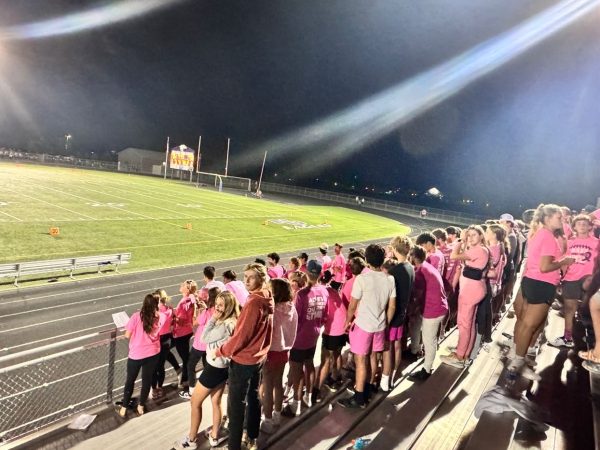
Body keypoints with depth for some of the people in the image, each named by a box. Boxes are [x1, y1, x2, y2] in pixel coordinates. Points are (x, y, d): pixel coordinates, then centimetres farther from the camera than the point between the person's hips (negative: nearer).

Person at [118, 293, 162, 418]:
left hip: (136, 354, -1)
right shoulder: (158, 318, -9)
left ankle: (124, 408, 26)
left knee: (130, 381, 17)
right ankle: (141, 407, 30)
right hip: (152, 354, 2)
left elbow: (127, 335, -11)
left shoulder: (136, 316, -16)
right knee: (147, 380, 17)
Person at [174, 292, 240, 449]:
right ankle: (214, 436, 34)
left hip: (214, 367, -9)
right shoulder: (231, 322, 1)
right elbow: (210, 337, 8)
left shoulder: (225, 326, -29)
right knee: (216, 402, 21)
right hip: (222, 367, 9)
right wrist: (215, 319, -3)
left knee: (195, 403, 9)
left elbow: (204, 338, -18)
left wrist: (213, 318, -19)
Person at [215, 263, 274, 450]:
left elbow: (241, 336, -23)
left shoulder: (253, 303, -27)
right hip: (259, 357, 9)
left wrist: (220, 351, -11)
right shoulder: (268, 300, 0)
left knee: (236, 404, 4)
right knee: (253, 397, 21)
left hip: (242, 360, -9)